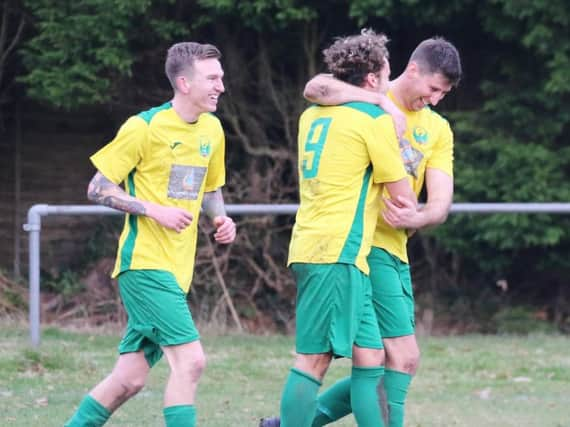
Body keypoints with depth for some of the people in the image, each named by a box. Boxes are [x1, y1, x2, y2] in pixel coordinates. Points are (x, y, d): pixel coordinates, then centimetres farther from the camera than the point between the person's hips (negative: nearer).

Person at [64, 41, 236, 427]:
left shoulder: (212, 130, 11)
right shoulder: (144, 127, -10)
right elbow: (98, 189, -6)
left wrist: (221, 219, 5)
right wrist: (155, 210, -17)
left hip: (177, 269, 7)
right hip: (145, 262, -7)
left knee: (130, 380, 7)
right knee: (190, 360, -17)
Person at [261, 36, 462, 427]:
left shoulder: (438, 130, 13)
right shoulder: (366, 102, -4)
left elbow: (441, 204, 3)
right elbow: (316, 88, -26)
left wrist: (415, 219, -19)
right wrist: (381, 101, -27)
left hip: (396, 252, 8)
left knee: (394, 364, 9)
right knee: (404, 357, -13)